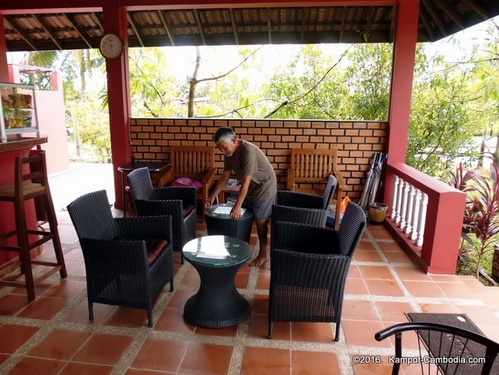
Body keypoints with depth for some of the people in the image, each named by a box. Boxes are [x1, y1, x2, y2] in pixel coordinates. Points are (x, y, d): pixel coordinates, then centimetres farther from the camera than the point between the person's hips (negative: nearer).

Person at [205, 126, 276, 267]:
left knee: (260, 220, -2)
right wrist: (212, 196, -1)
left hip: (264, 187, -8)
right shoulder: (230, 152, -6)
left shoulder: (248, 152, -32)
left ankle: (263, 254, 12)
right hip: (250, 187, 8)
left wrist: (237, 206, -31)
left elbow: (245, 182, -32)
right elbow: (225, 176, 1)